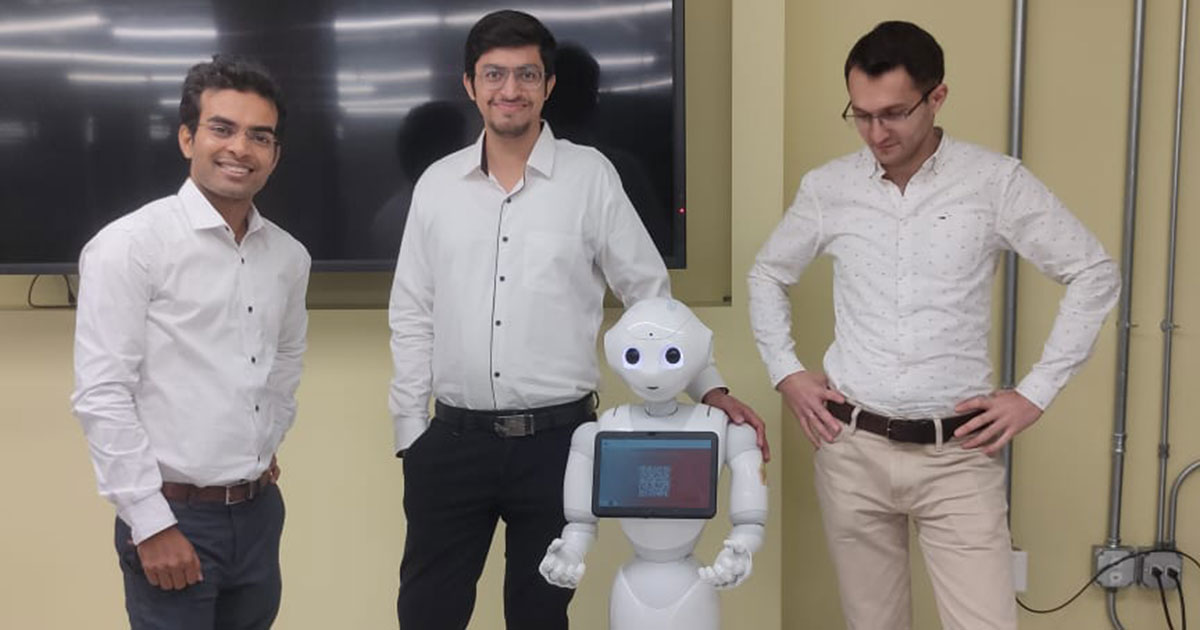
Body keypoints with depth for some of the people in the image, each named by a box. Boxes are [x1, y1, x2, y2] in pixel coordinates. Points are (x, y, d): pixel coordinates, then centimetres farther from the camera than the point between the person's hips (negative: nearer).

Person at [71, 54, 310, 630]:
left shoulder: (289, 256, 5)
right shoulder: (129, 245, -12)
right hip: (173, 515, -5)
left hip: (260, 510, 6)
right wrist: (151, 522, -15)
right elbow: (100, 395, -14)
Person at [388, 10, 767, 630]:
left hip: (557, 437, -2)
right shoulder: (437, 183, 5)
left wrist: (710, 388, -2)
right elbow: (411, 315, 8)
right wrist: (410, 429, 6)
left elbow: (649, 293, 3)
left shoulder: (590, 175, -2)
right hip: (453, 438, 2)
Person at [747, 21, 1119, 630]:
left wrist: (1036, 392, -4)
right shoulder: (827, 187, 1)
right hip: (852, 448, 2)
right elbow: (767, 275, 17)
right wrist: (785, 373, 7)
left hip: (958, 453, -2)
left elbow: (1094, 275, 1)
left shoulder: (995, 182, -6)